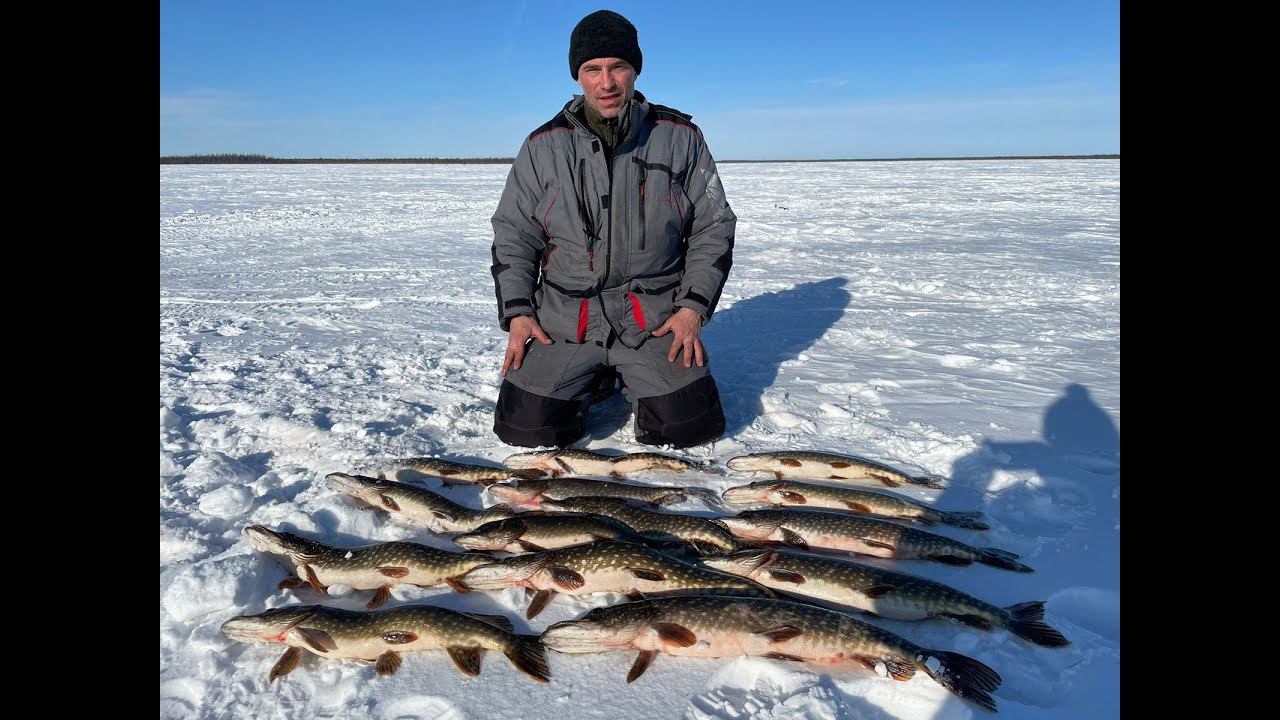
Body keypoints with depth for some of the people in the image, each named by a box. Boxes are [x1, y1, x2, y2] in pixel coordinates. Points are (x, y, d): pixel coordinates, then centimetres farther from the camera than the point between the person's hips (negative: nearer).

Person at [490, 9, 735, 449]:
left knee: (688, 427, -14)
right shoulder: (544, 146, 4)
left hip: (656, 317, 0)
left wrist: (693, 307, -5)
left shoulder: (680, 137, 3)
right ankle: (594, 381, 20)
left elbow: (713, 228, 6)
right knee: (526, 429, -11)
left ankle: (635, 379, 19)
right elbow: (513, 235, 9)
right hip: (563, 318, 1)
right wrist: (517, 313, -3)